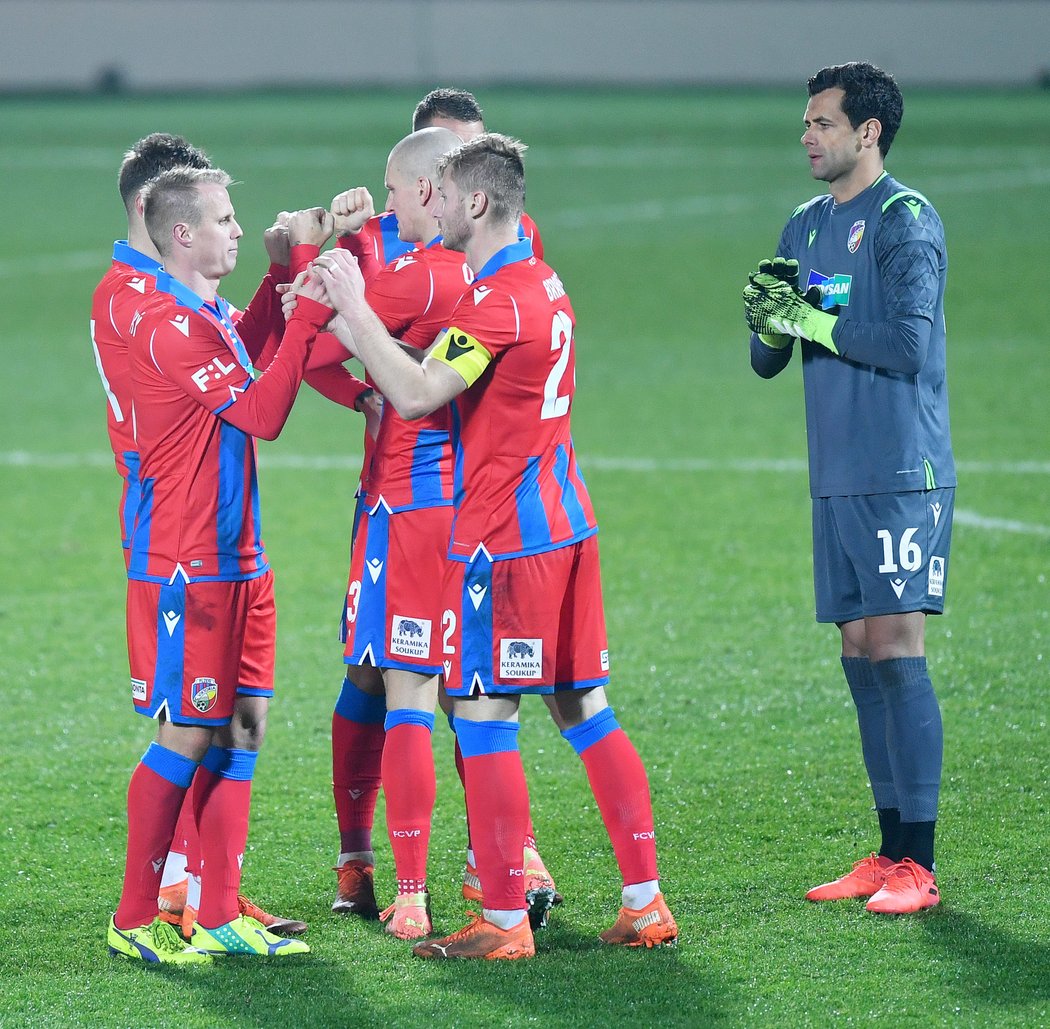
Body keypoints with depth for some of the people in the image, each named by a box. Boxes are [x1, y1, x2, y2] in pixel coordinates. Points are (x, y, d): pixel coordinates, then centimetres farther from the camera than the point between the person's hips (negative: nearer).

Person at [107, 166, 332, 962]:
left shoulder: (213, 320, 14)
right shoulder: (171, 326, -16)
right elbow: (262, 413, -19)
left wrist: (291, 269, 19)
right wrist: (309, 313, -16)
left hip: (235, 563, 10)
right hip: (185, 568, -10)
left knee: (241, 732, 8)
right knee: (188, 737, -6)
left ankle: (220, 918, 12)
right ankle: (134, 920, 3)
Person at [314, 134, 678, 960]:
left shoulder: (498, 299, -16)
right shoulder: (544, 284, 14)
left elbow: (416, 395, -22)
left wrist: (352, 304, -14)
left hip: (501, 537, -9)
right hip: (565, 523, 9)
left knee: (484, 715, -4)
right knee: (584, 708, 11)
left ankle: (504, 923, -3)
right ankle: (645, 901, 11)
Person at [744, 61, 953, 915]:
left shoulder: (905, 221, -8)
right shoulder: (806, 226, 15)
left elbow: (907, 344, -19)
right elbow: (767, 360, 17)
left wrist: (811, 319, -13)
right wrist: (769, 315, -5)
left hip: (903, 476, -8)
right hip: (837, 482, 8)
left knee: (897, 652, -9)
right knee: (861, 658, 8)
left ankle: (918, 867, -8)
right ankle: (890, 854, 13)